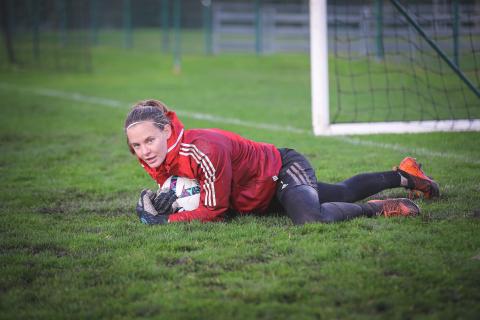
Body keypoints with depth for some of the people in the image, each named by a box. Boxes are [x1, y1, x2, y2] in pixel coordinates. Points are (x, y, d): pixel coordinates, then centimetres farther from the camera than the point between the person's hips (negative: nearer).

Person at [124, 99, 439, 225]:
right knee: (343, 194, 29)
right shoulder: (156, 158, -15)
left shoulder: (203, 149, -39)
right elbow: (180, 187, 0)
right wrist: (163, 201, -23)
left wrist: (162, 220, -32)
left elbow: (213, 211, -32)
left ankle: (376, 208, -13)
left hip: (283, 169, -8)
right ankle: (402, 176, 52)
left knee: (312, 219, -39)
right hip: (266, 196, 8)